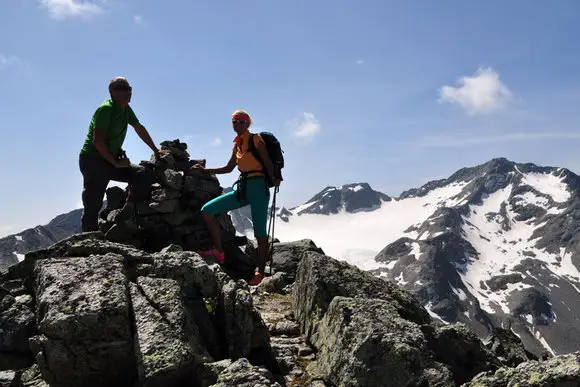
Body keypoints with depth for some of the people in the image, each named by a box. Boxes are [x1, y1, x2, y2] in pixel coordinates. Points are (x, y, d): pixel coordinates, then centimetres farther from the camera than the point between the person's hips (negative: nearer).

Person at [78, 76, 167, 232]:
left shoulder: (125, 109, 9)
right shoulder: (106, 109, -16)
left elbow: (139, 128, 23)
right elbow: (97, 141, -22)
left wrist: (156, 150, 25)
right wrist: (116, 163, -19)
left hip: (111, 161, 8)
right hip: (92, 160, -8)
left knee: (144, 175, -8)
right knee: (93, 205, -9)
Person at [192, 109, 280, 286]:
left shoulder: (256, 140, -2)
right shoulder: (237, 145, 17)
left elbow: (268, 163, -9)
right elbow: (229, 168, 25)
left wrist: (274, 178, -24)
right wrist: (204, 170, 22)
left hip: (258, 187, -7)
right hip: (242, 188, 8)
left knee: (260, 232, -7)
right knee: (207, 210, -1)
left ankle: (260, 272, 0)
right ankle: (219, 251, 0)